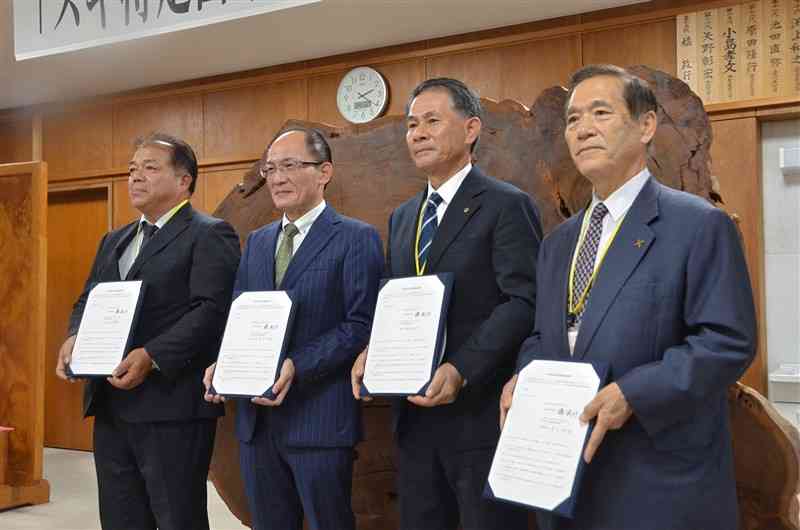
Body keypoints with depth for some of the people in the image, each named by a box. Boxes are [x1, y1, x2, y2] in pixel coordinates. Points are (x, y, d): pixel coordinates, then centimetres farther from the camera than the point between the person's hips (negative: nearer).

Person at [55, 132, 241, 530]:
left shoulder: (209, 235, -5)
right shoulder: (114, 240, 21)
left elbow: (211, 309, -16)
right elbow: (88, 300, 21)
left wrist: (151, 357, -25)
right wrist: (74, 338, -1)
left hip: (171, 406, -8)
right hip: (110, 405, 8)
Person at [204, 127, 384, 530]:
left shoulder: (357, 239, -6)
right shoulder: (257, 241, 16)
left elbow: (361, 324, -14)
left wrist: (298, 367, -23)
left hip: (319, 417, -6)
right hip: (256, 417, 6)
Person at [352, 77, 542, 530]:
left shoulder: (507, 205, -7)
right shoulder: (403, 216, 16)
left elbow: (525, 301, -16)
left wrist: (462, 370, -24)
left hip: (480, 412, -7)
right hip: (415, 413, 7)